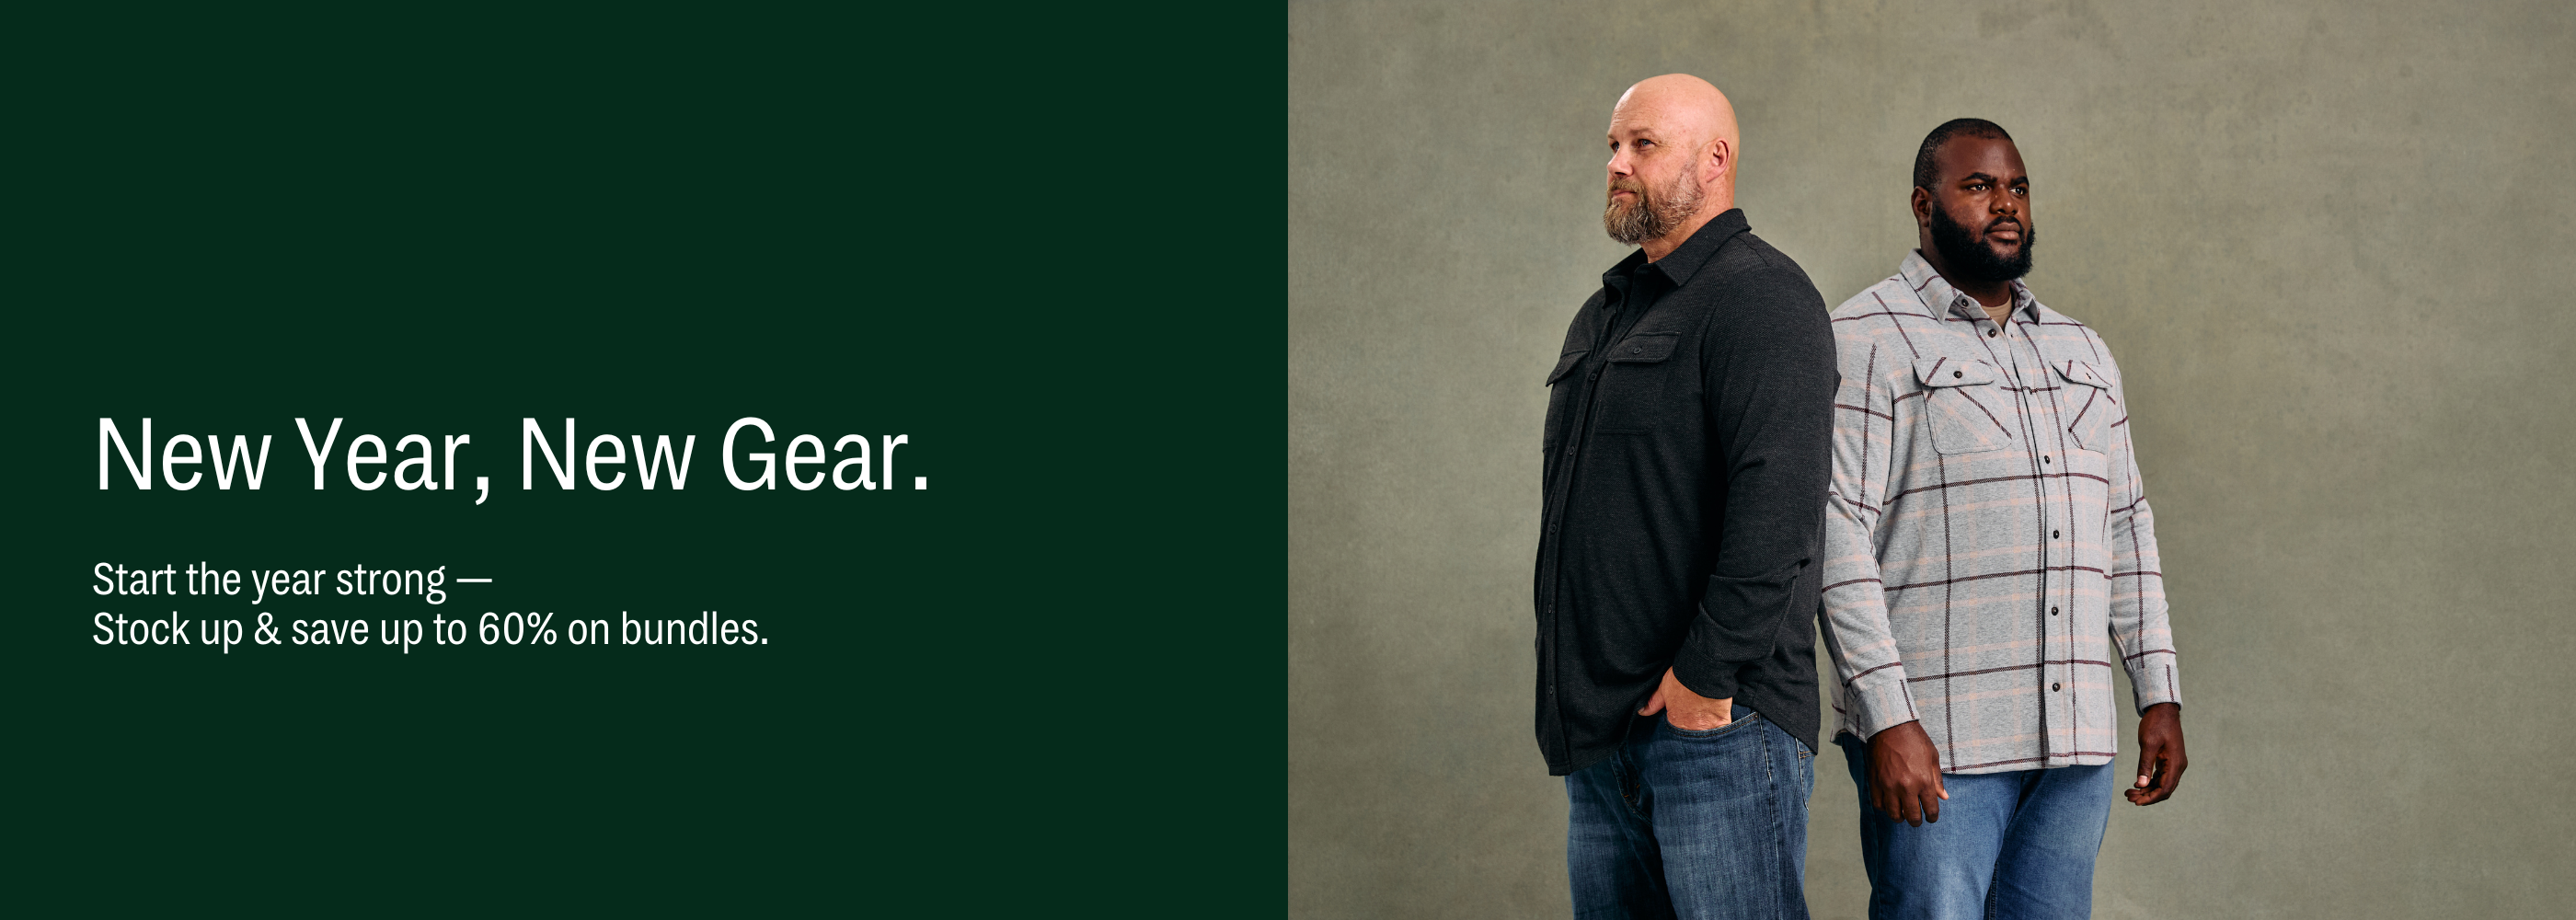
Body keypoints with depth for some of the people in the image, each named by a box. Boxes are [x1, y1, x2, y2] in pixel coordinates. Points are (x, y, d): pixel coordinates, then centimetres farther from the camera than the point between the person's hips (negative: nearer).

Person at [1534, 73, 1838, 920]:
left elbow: (1779, 508, -19)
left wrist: (1706, 675, -21)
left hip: (1717, 723, -9)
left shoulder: (1759, 295, -8)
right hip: (1600, 728, 9)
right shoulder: (1603, 315, 21)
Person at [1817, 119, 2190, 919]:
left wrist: (2159, 696, 12)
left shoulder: (2081, 352, 18)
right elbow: (1837, 536, -11)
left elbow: (2125, 528, 20)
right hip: (1933, 740, -6)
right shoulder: (1866, 342, -3)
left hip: (2074, 745, 6)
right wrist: (1887, 719, -18)